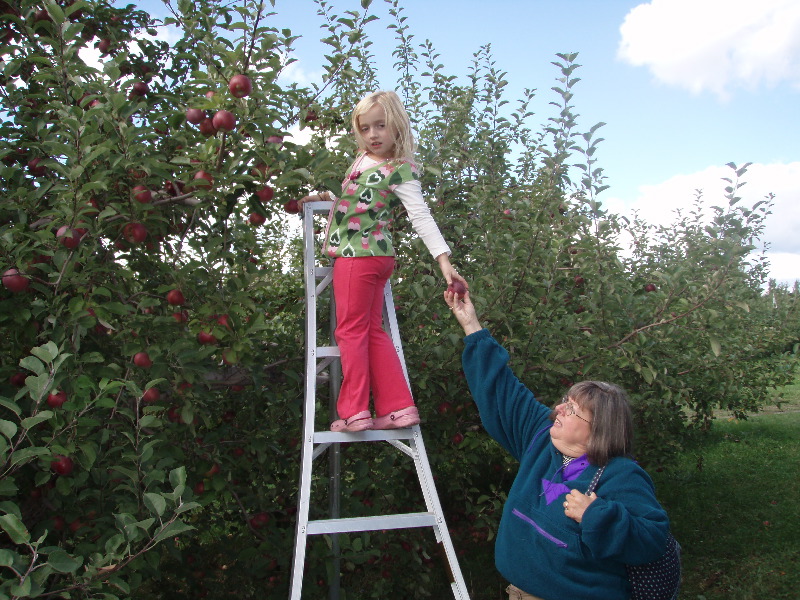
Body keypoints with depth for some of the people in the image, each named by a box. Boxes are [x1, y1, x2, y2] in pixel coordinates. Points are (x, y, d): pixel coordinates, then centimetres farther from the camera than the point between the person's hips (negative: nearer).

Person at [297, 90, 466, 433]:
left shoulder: (400, 170, -11)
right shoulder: (363, 158, 16)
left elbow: (421, 216, -20)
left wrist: (443, 258, -30)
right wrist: (325, 197, 18)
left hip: (358, 253, -9)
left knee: (351, 330, -3)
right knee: (372, 331, 11)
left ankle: (354, 411, 3)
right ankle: (398, 407, 14)